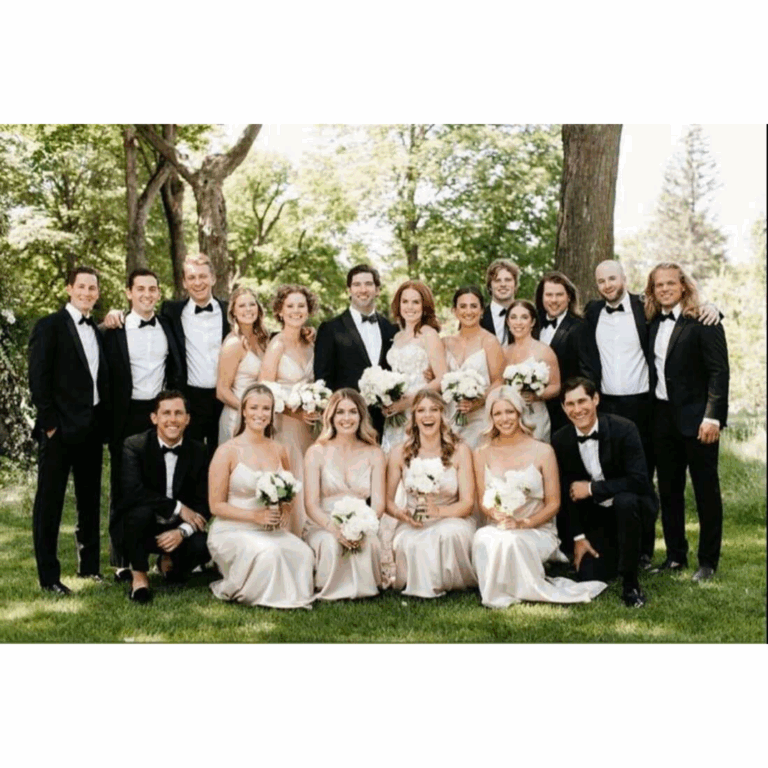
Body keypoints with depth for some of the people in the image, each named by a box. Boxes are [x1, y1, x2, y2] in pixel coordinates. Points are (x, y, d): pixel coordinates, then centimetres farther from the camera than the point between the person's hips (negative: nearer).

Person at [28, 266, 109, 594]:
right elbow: (38, 379, -10)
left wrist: (104, 422, 5)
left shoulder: (97, 331, 14)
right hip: (61, 429, -6)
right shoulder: (49, 326, -5)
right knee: (49, 502, 1)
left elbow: (101, 381, 14)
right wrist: (50, 424, -14)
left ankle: (89, 566, 26)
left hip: (92, 429, 7)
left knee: (90, 500, 14)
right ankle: (49, 576, 8)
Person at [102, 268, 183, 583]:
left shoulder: (168, 328, 9)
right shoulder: (114, 331, -1)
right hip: (127, 416, -2)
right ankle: (121, 561, 13)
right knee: (122, 488, 5)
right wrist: (106, 419, -6)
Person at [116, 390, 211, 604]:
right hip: (139, 526, -3)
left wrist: (182, 531, -24)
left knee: (202, 546, -27)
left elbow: (204, 504, -5)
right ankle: (139, 576, -12)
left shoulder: (198, 452, -3)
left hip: (176, 529, 3)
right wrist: (178, 508, -26)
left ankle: (170, 563, 12)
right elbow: (132, 491, -27)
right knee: (141, 511, -36)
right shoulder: (134, 446, -12)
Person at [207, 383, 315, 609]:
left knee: (304, 553, -25)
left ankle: (290, 596, 2)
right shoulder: (228, 451, -5)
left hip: (271, 531, 4)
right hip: (232, 531, -4)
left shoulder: (280, 451, 9)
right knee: (267, 552, -34)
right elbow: (216, 505, -5)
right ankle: (233, 591, -5)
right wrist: (255, 516, -17)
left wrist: (285, 512, -1)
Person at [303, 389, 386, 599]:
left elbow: (378, 502, 0)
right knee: (330, 542, -35)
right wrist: (333, 527, -27)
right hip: (323, 527, -1)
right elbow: (311, 504, -5)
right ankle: (328, 590, -7)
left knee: (369, 542, -33)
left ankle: (359, 588, -3)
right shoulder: (317, 453, 3)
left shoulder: (374, 454, 9)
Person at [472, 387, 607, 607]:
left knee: (510, 540, -36)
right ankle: (499, 593, -12)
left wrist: (523, 523, -17)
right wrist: (499, 515, -18)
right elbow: (483, 500, 6)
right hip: (498, 529, 2)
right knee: (482, 538, -33)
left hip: (538, 530, -2)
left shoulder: (542, 451, 0)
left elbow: (553, 504, -1)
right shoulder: (483, 454, 8)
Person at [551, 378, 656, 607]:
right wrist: (578, 537, -2)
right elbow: (567, 493, 1)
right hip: (594, 517, 4)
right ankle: (618, 553, 27)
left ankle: (630, 583, -21)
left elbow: (639, 480, -25)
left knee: (625, 501, -38)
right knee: (589, 578, -9)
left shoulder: (624, 429, -19)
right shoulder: (560, 440, -7)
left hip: (631, 505, -3)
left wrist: (592, 488, -24)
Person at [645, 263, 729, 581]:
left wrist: (712, 416, -19)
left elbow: (719, 371, -13)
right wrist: (649, 413, 3)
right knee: (668, 490, 12)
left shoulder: (703, 321, -9)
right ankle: (675, 555, 23)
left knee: (706, 489, 4)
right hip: (662, 417, 6)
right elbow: (652, 369, 10)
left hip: (695, 417, -6)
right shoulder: (653, 323, 10)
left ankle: (708, 561, 14)